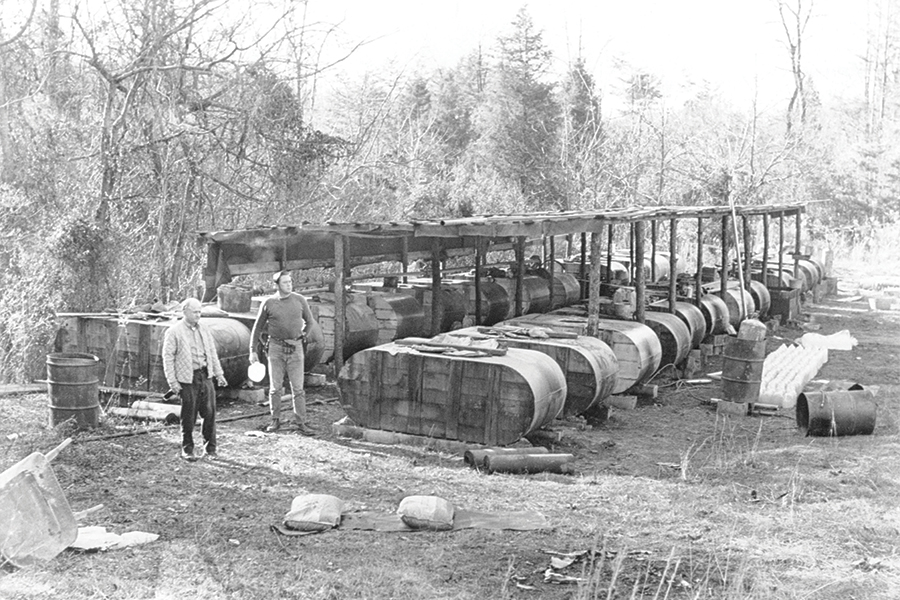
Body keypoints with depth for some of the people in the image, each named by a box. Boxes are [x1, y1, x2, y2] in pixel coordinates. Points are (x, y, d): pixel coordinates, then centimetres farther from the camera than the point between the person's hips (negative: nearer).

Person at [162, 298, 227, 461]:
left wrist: (219, 374, 16)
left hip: (205, 375, 4)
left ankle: (210, 448, 14)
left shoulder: (204, 329, 12)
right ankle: (187, 449, 16)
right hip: (187, 378, -4)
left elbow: (212, 352, 19)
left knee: (209, 412, 1)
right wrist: (172, 381, -9)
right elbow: (168, 357, -5)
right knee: (188, 416, 2)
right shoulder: (174, 332, -4)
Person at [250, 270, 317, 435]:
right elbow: (258, 327, 7)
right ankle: (275, 420, 18)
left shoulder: (299, 300, 0)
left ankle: (300, 422, 4)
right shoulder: (268, 303, -2)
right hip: (276, 348, 0)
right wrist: (253, 350, 7)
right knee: (275, 387, 6)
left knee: (298, 387, -1)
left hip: (295, 348, 0)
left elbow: (309, 320, 17)